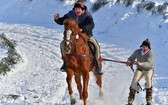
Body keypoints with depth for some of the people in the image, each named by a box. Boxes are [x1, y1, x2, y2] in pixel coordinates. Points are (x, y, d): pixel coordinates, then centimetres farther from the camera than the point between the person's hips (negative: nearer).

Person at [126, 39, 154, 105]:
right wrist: (129, 62, -30)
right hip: (139, 70, 3)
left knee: (148, 79, -31)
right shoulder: (137, 52, -16)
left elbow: (149, 63, -41)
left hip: (149, 69, -2)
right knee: (134, 81, -19)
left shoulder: (150, 54, -26)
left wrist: (141, 64, -59)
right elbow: (131, 58, -7)